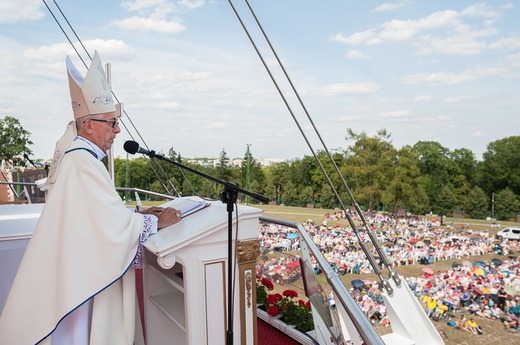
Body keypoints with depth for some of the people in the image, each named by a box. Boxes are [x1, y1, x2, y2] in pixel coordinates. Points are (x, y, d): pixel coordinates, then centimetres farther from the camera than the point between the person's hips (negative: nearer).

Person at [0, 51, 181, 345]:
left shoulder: (77, 155, 7)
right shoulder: (83, 162, -23)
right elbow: (114, 223, -24)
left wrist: (138, 213, 5)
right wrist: (158, 221, -11)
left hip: (84, 268, 9)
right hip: (82, 275, -9)